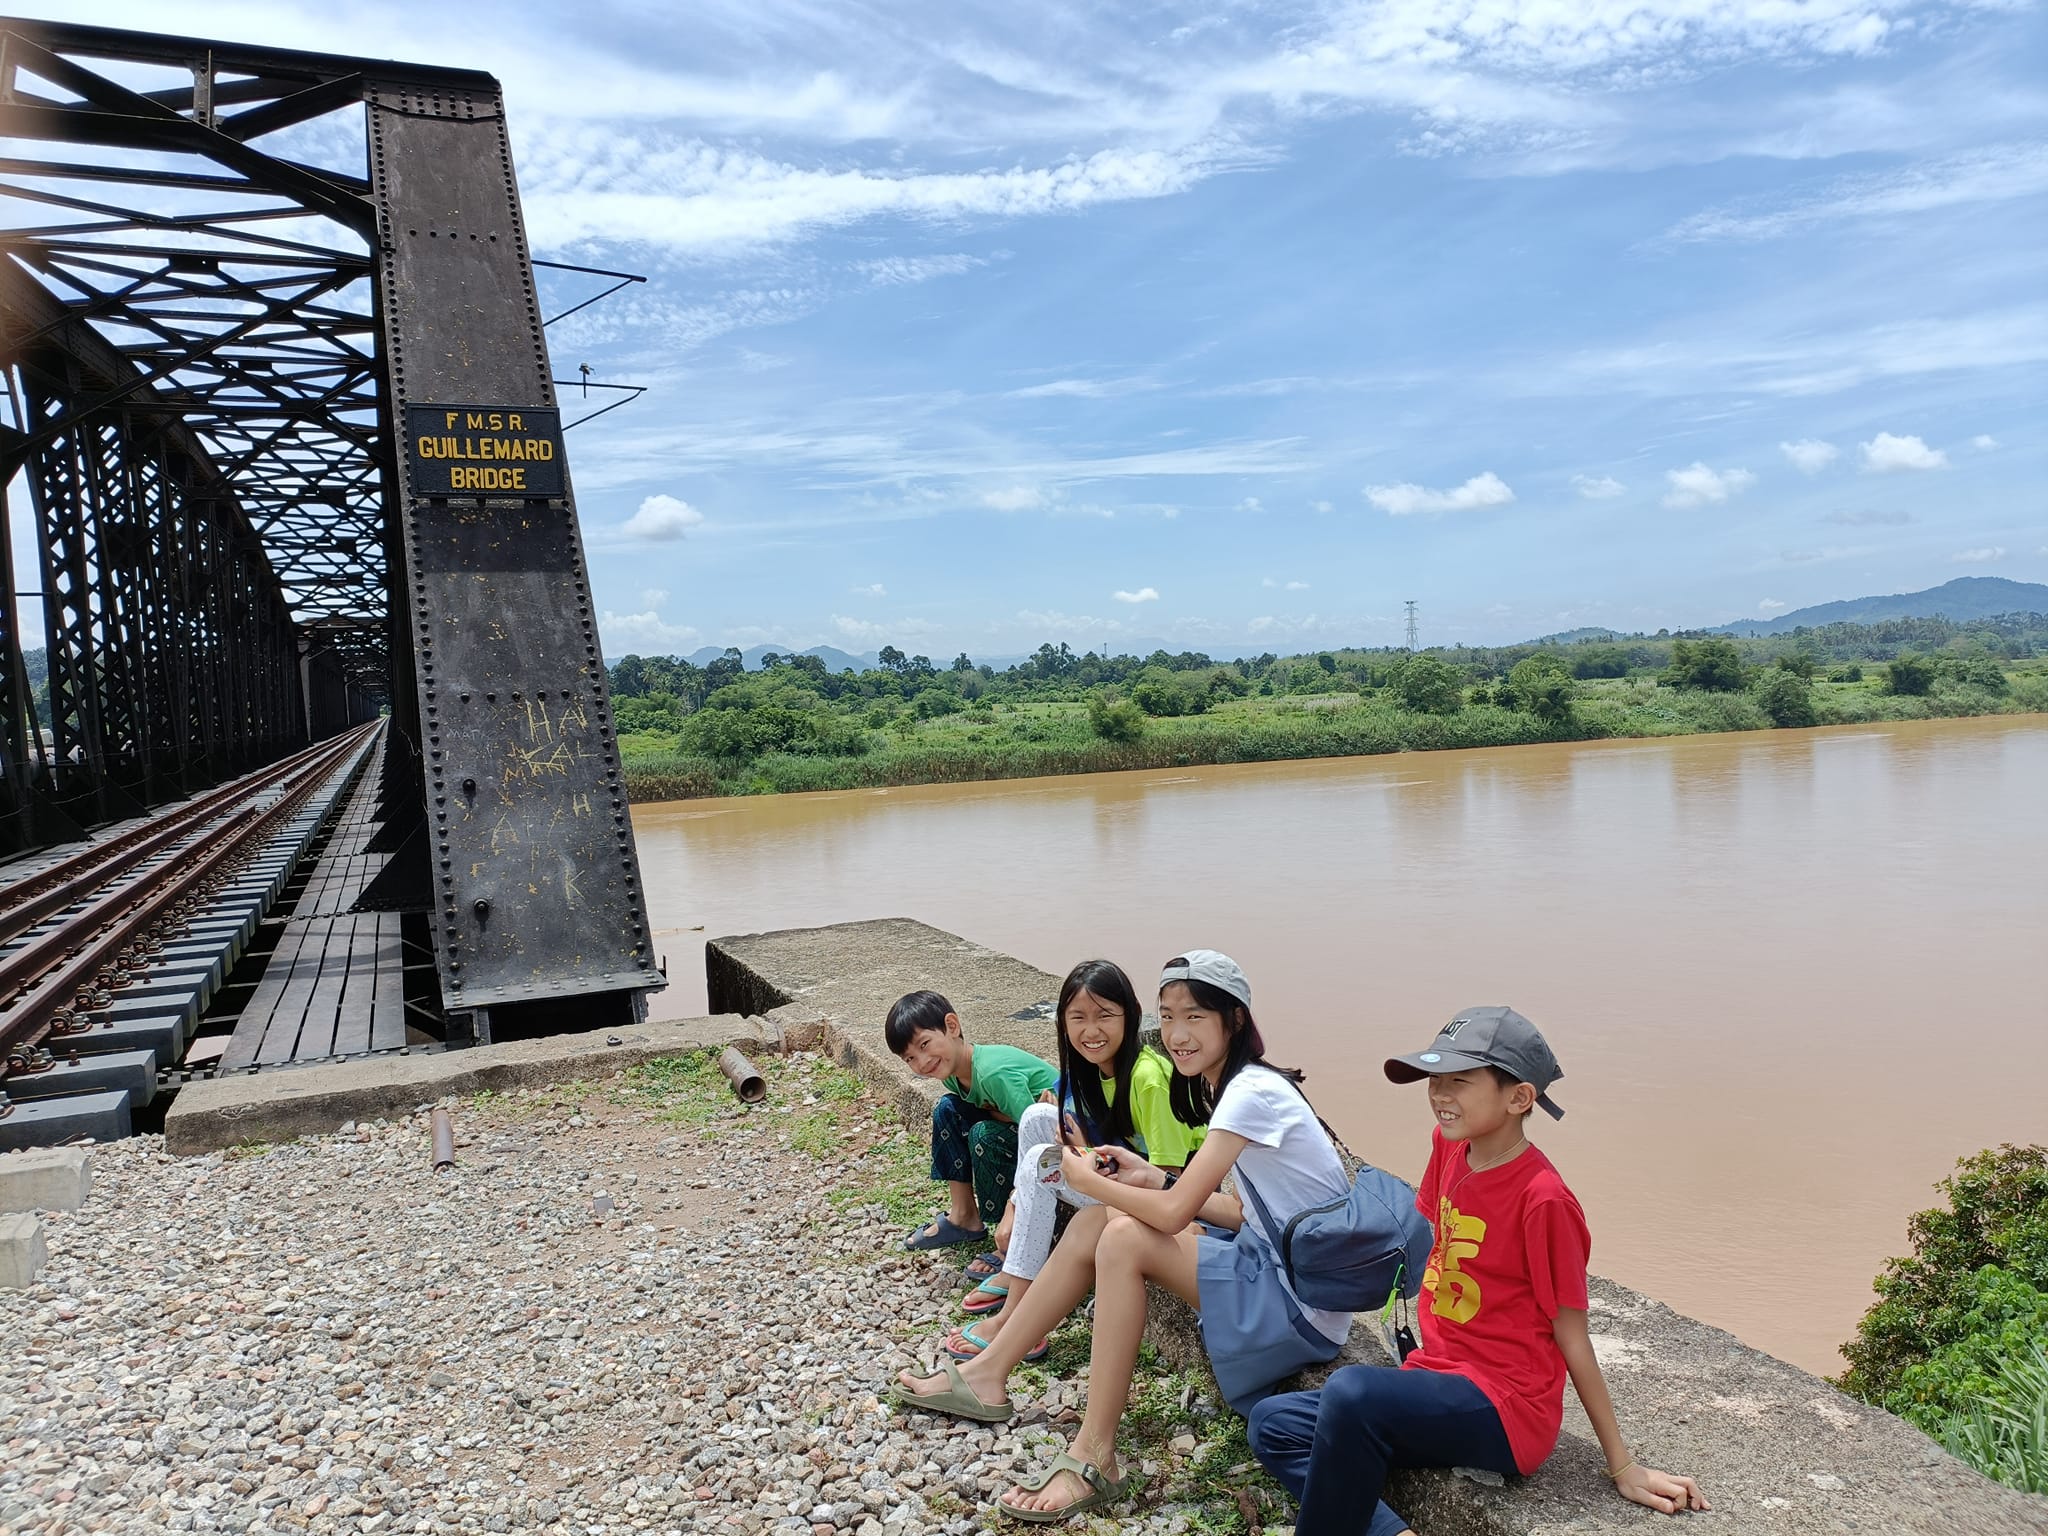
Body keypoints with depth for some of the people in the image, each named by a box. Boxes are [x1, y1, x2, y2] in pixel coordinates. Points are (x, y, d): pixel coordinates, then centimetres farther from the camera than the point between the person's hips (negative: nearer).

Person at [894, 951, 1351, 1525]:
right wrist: (1154, 1179, 1)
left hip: (1303, 1306, -9)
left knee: (1124, 1239, -22)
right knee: (1095, 1221, 1)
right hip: (1267, 1258, 9)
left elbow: (1173, 1213, -26)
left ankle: (1094, 1458, -13)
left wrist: (1085, 1179, -10)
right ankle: (986, 1375, 11)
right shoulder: (1228, 1086, 7)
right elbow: (1245, 1212, 10)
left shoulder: (1252, 1092, -22)